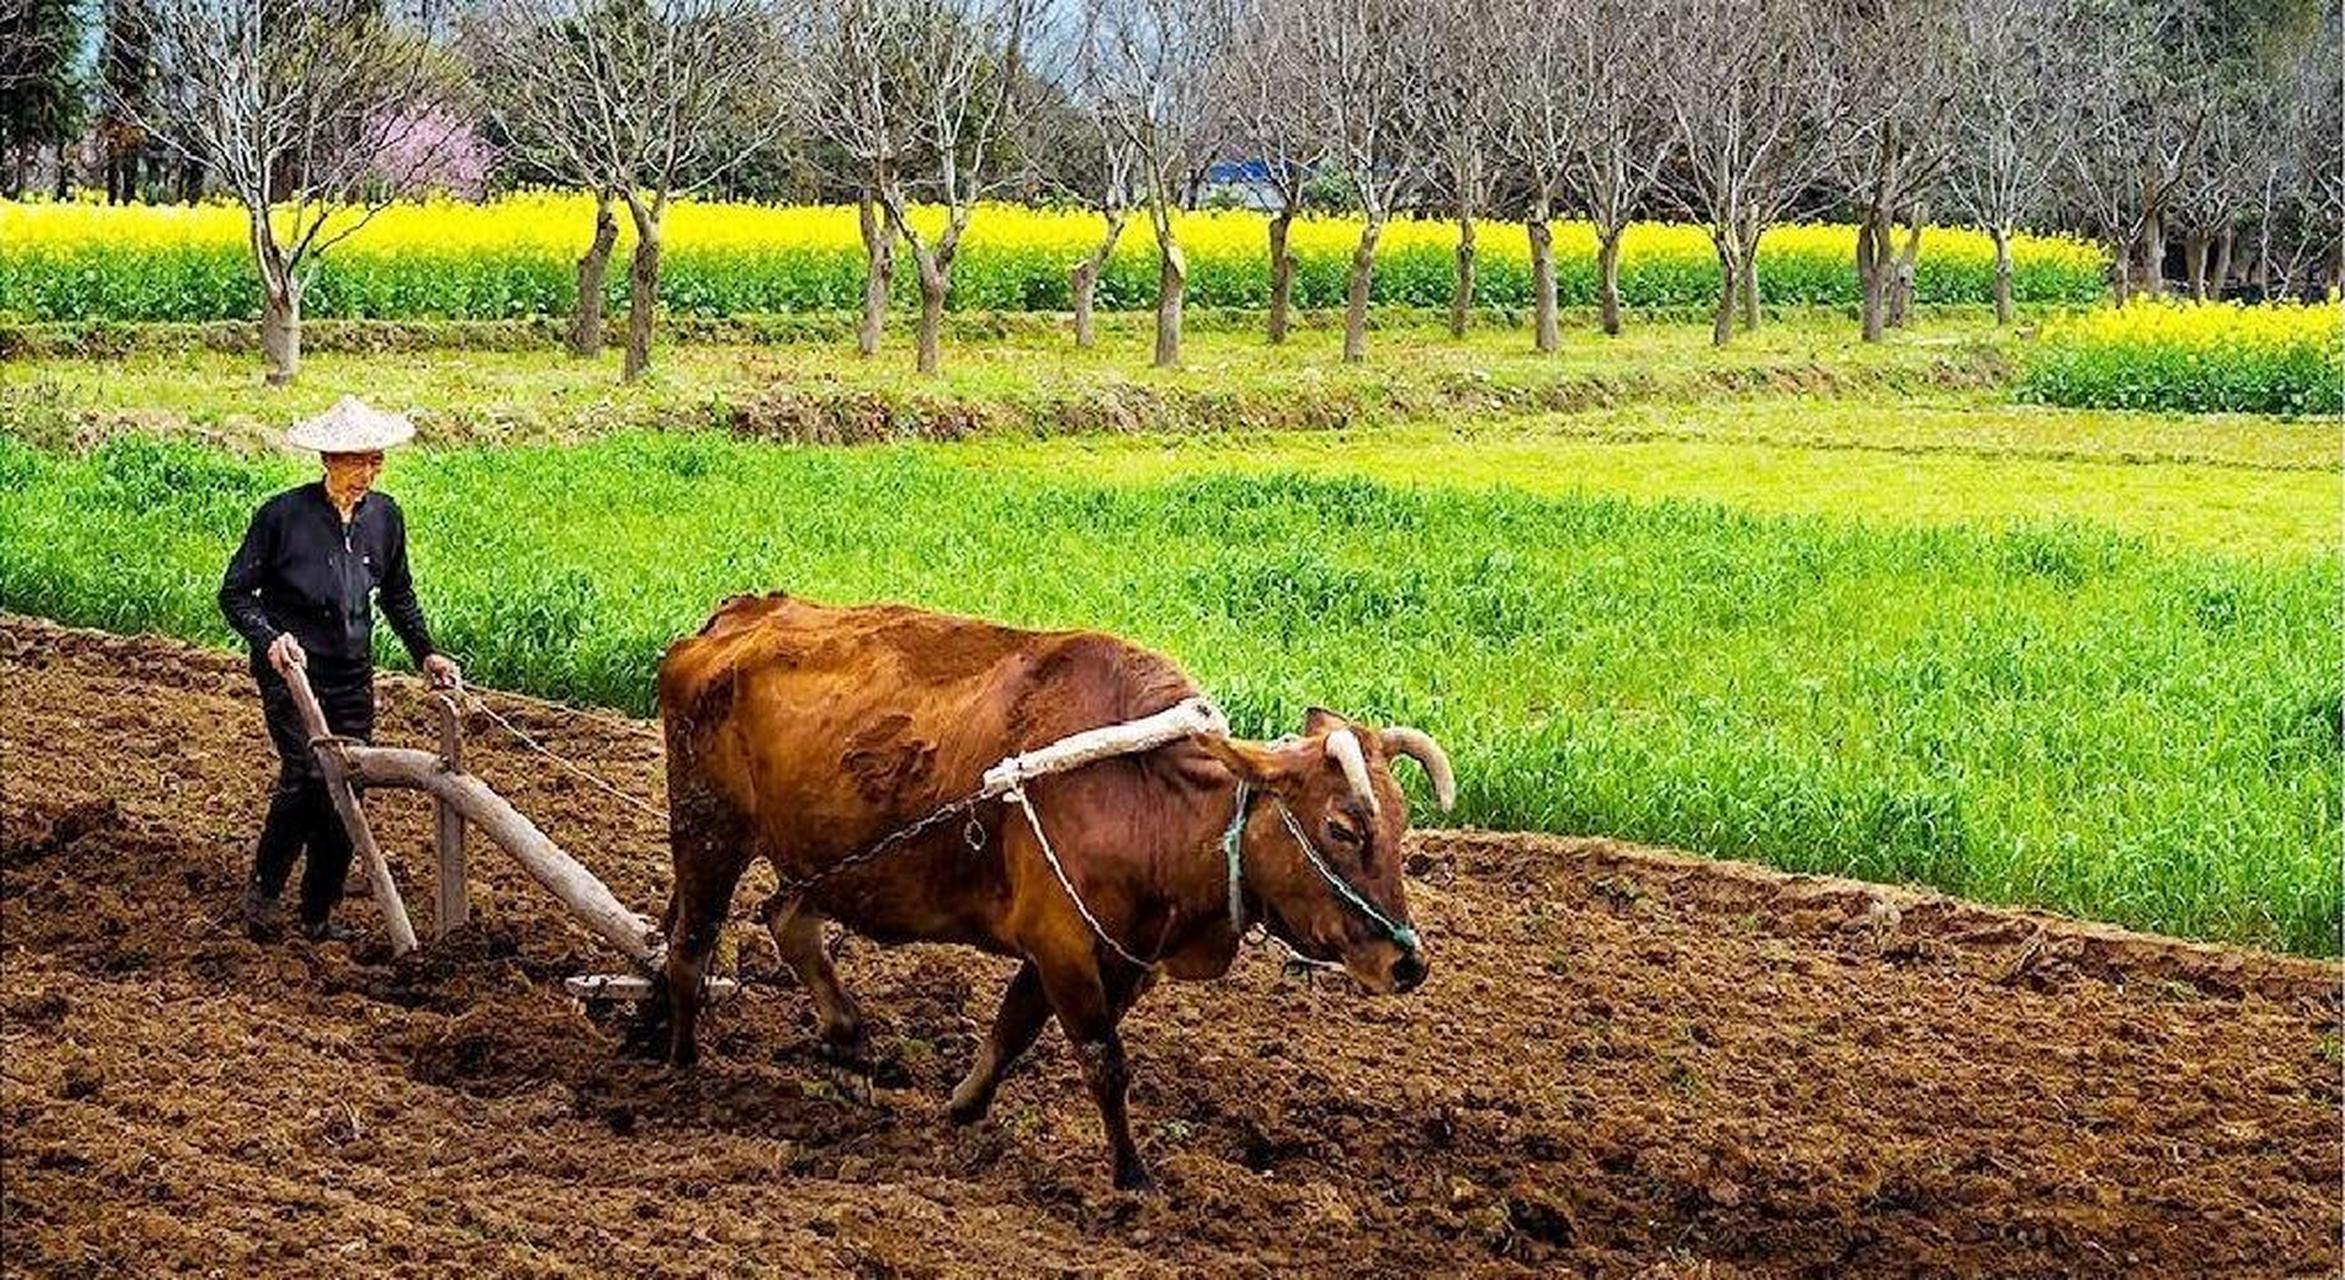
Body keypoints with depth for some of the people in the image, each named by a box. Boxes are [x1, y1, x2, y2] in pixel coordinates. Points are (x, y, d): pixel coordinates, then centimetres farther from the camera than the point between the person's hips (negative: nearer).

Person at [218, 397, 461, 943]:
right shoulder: (283, 514, -11)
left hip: (352, 676, 5)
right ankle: (263, 890, -1)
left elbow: (398, 595, 20)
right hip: (290, 670, -5)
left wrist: (425, 653, 11)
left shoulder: (384, 516, 4)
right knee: (306, 774, -20)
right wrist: (268, 638, -21)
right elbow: (235, 592, -5)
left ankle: (319, 913, 15)